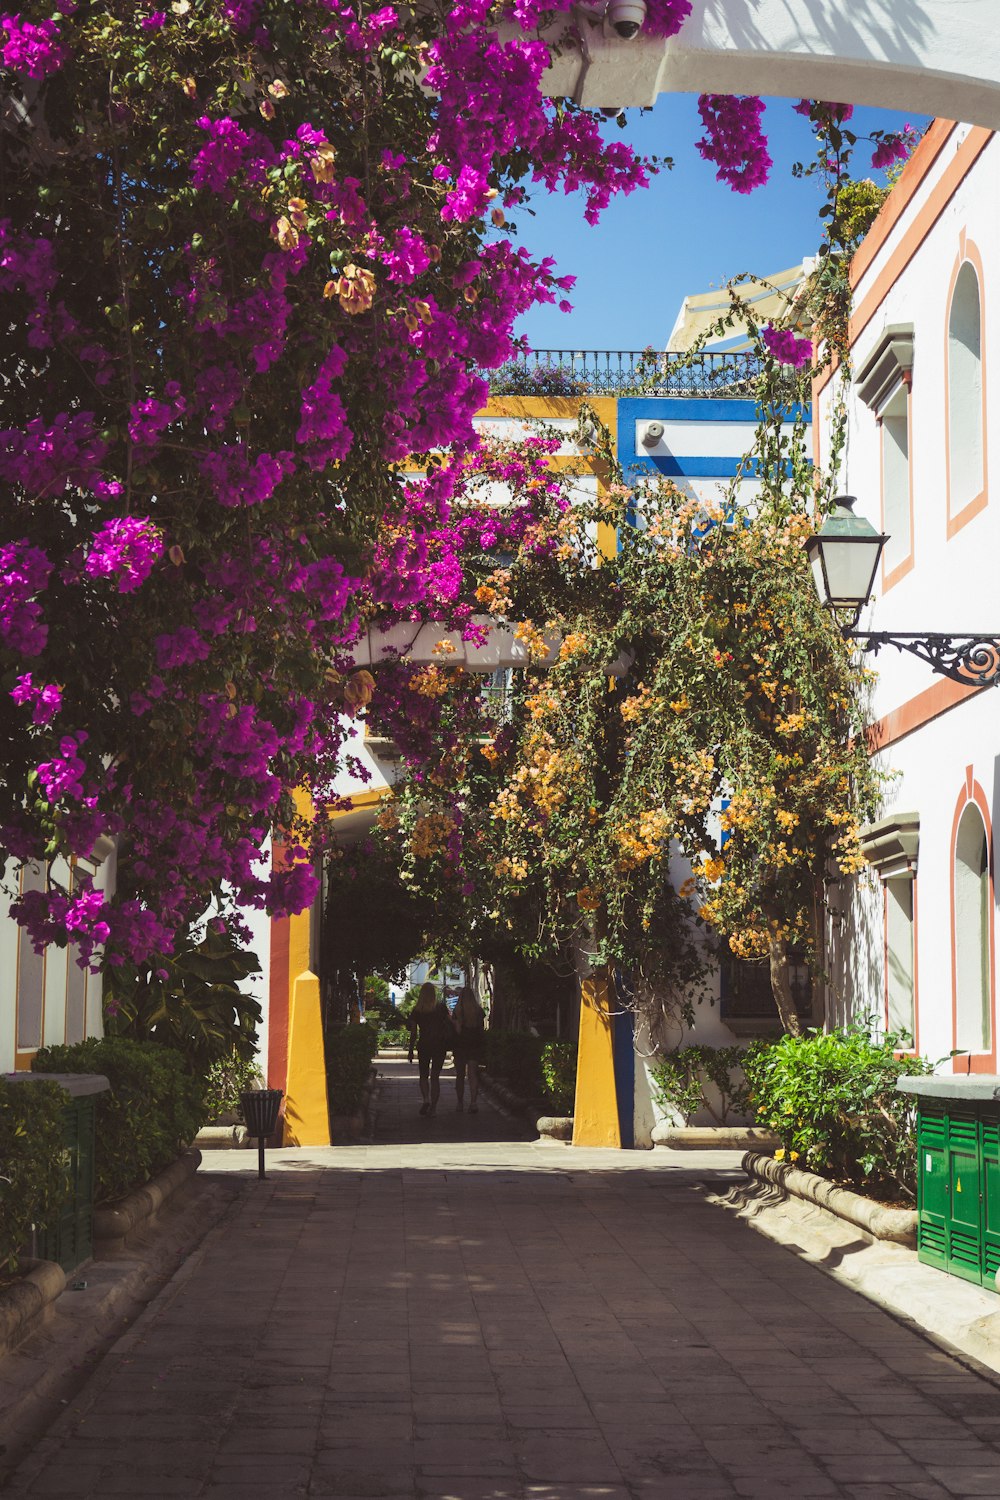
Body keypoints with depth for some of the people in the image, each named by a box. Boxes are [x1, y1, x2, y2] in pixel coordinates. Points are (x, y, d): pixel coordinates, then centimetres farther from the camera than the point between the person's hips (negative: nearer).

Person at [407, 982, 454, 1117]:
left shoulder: (416, 1011, -2)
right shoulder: (441, 1007, -3)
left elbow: (413, 1033, -1)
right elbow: (450, 1024, -5)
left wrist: (411, 1050, 6)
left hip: (423, 1045, 0)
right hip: (440, 1045, 0)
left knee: (424, 1075, 12)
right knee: (435, 1076, 8)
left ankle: (426, 1099, -14)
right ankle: (433, 1106, 4)